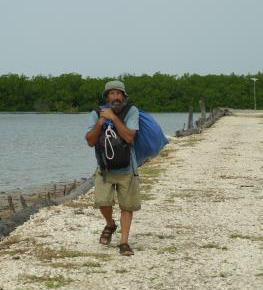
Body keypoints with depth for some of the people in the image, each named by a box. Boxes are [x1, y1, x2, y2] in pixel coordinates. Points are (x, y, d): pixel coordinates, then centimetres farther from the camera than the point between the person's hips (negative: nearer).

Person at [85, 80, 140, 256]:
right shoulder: (96, 114, -6)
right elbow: (90, 142, -11)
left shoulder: (131, 111, -11)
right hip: (105, 170, 1)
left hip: (127, 170, 0)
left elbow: (129, 137, -23)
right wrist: (100, 123, -24)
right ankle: (110, 225, 17)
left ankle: (124, 242, 13)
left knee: (127, 206, 3)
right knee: (102, 202, -13)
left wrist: (113, 117, -25)